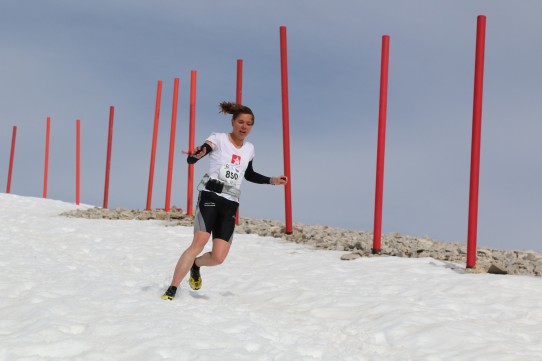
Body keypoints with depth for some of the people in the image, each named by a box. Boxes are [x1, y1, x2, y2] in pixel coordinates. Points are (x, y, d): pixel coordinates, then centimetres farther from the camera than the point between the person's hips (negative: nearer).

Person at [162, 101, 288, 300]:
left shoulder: (249, 149, 15)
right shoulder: (218, 139, -1)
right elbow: (190, 160, -14)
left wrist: (272, 180, 22)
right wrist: (196, 154, -38)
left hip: (230, 204, 5)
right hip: (210, 196, -5)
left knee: (218, 257, -7)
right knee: (199, 242, -26)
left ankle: (195, 265, 28)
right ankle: (171, 290, -21)